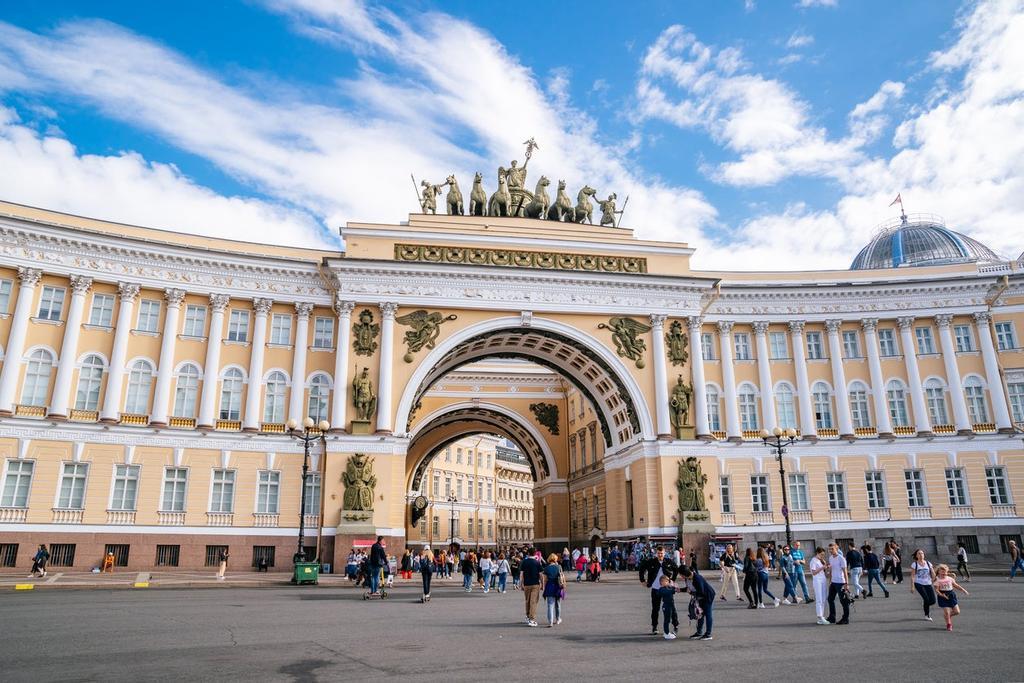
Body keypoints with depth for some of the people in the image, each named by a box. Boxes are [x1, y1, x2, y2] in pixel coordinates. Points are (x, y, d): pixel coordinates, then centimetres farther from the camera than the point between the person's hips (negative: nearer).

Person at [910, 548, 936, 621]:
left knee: (933, 601, -4)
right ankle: (927, 615, 7)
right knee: (926, 599, -15)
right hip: (919, 584, -4)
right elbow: (912, 576, -5)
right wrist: (912, 587, -10)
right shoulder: (914, 564, -2)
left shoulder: (928, 563, 7)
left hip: (928, 584, 4)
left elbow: (933, 576, 8)